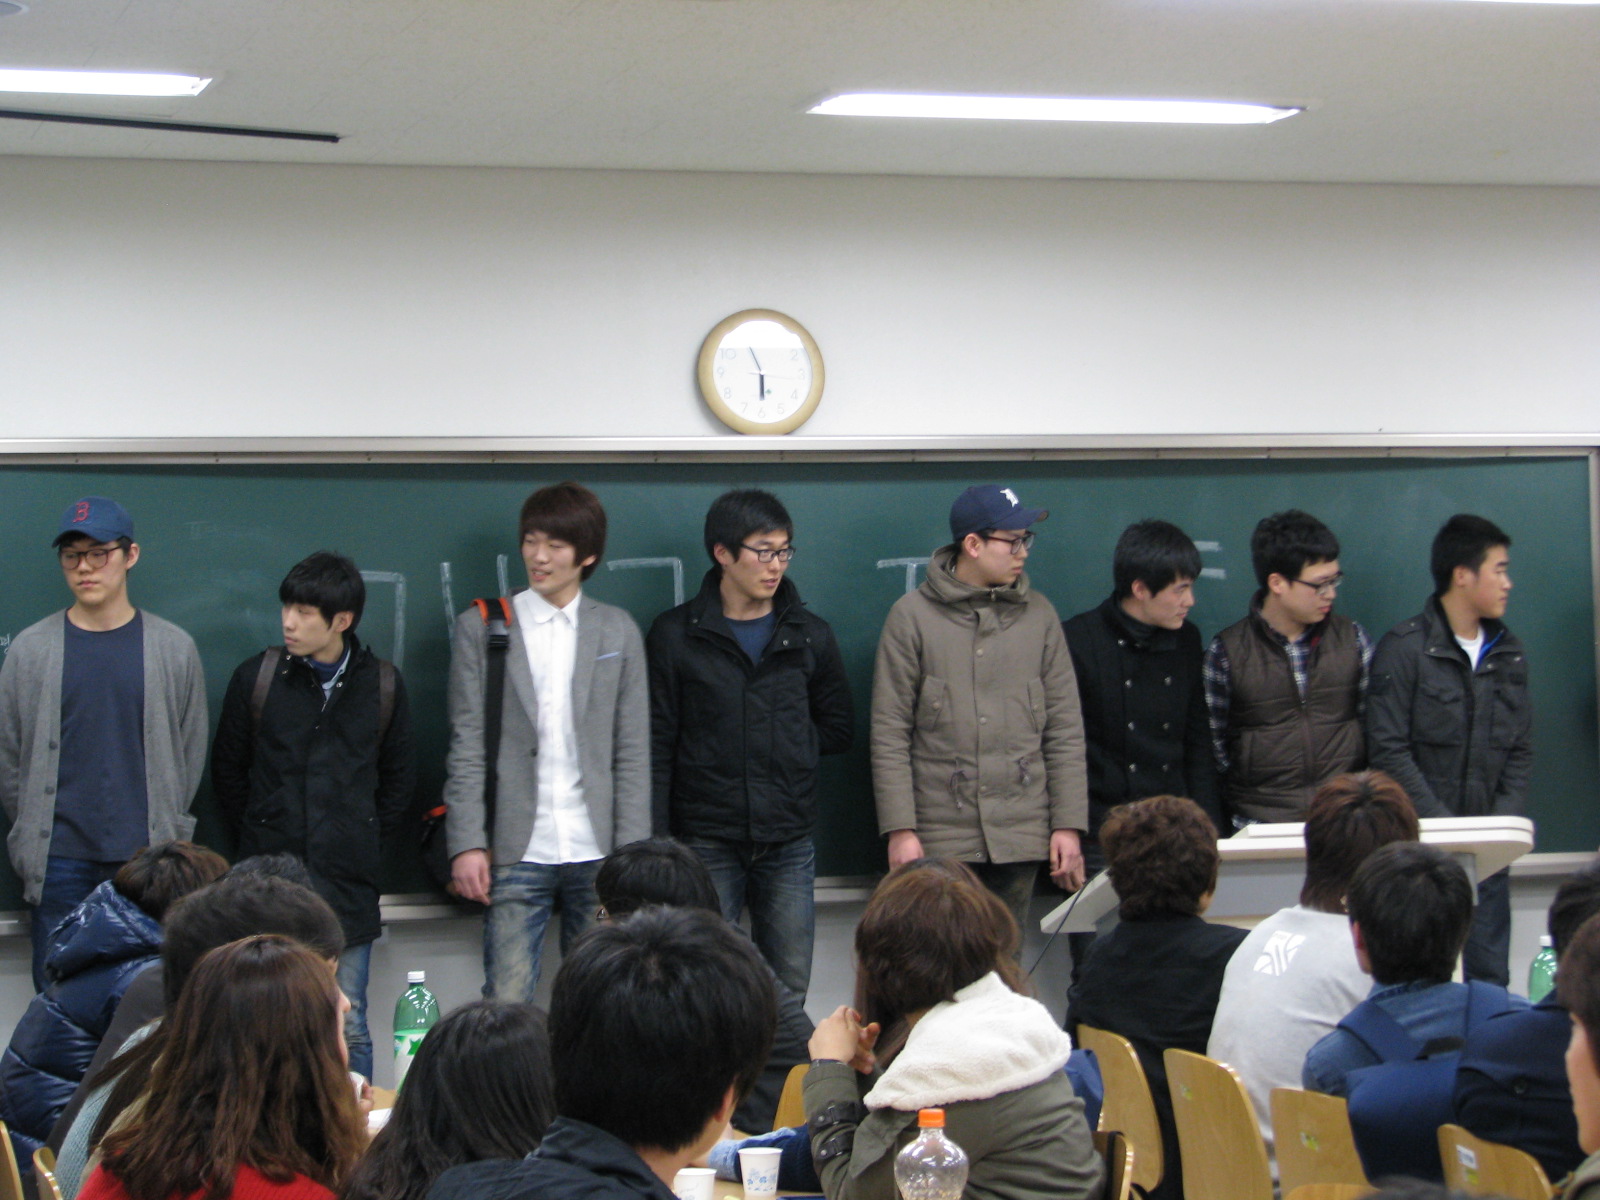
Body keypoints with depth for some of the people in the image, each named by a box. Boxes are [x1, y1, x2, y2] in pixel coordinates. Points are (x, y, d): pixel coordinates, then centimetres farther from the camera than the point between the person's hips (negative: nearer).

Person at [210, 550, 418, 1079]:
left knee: (349, 1030, 5)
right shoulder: (256, 678, 1)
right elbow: (227, 772, 10)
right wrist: (261, 840, 7)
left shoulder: (382, 685, 3)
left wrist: (365, 844, 8)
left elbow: (399, 779, 14)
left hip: (349, 890, 0)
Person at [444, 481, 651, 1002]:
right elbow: (467, 747, 1)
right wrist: (467, 843, -7)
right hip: (515, 854, -2)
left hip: (597, 857, 2)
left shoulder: (617, 632, 9)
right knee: (506, 1004, -6)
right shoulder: (482, 627, 4)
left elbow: (632, 753, 7)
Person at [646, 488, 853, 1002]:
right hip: (707, 844, -3)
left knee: (789, 991, 5)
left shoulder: (809, 636, 8)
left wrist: (788, 747, 2)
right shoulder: (676, 635, -1)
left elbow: (838, 727, 17)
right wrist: (656, 843, -8)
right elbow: (655, 746, -2)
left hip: (788, 845, 3)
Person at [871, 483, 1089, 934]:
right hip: (940, 837, -2)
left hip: (1020, 834, 3)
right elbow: (889, 733, -2)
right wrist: (900, 829, -9)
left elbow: (1065, 731, 9)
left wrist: (1068, 825, 2)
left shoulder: (1039, 616, 9)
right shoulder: (913, 616, 0)